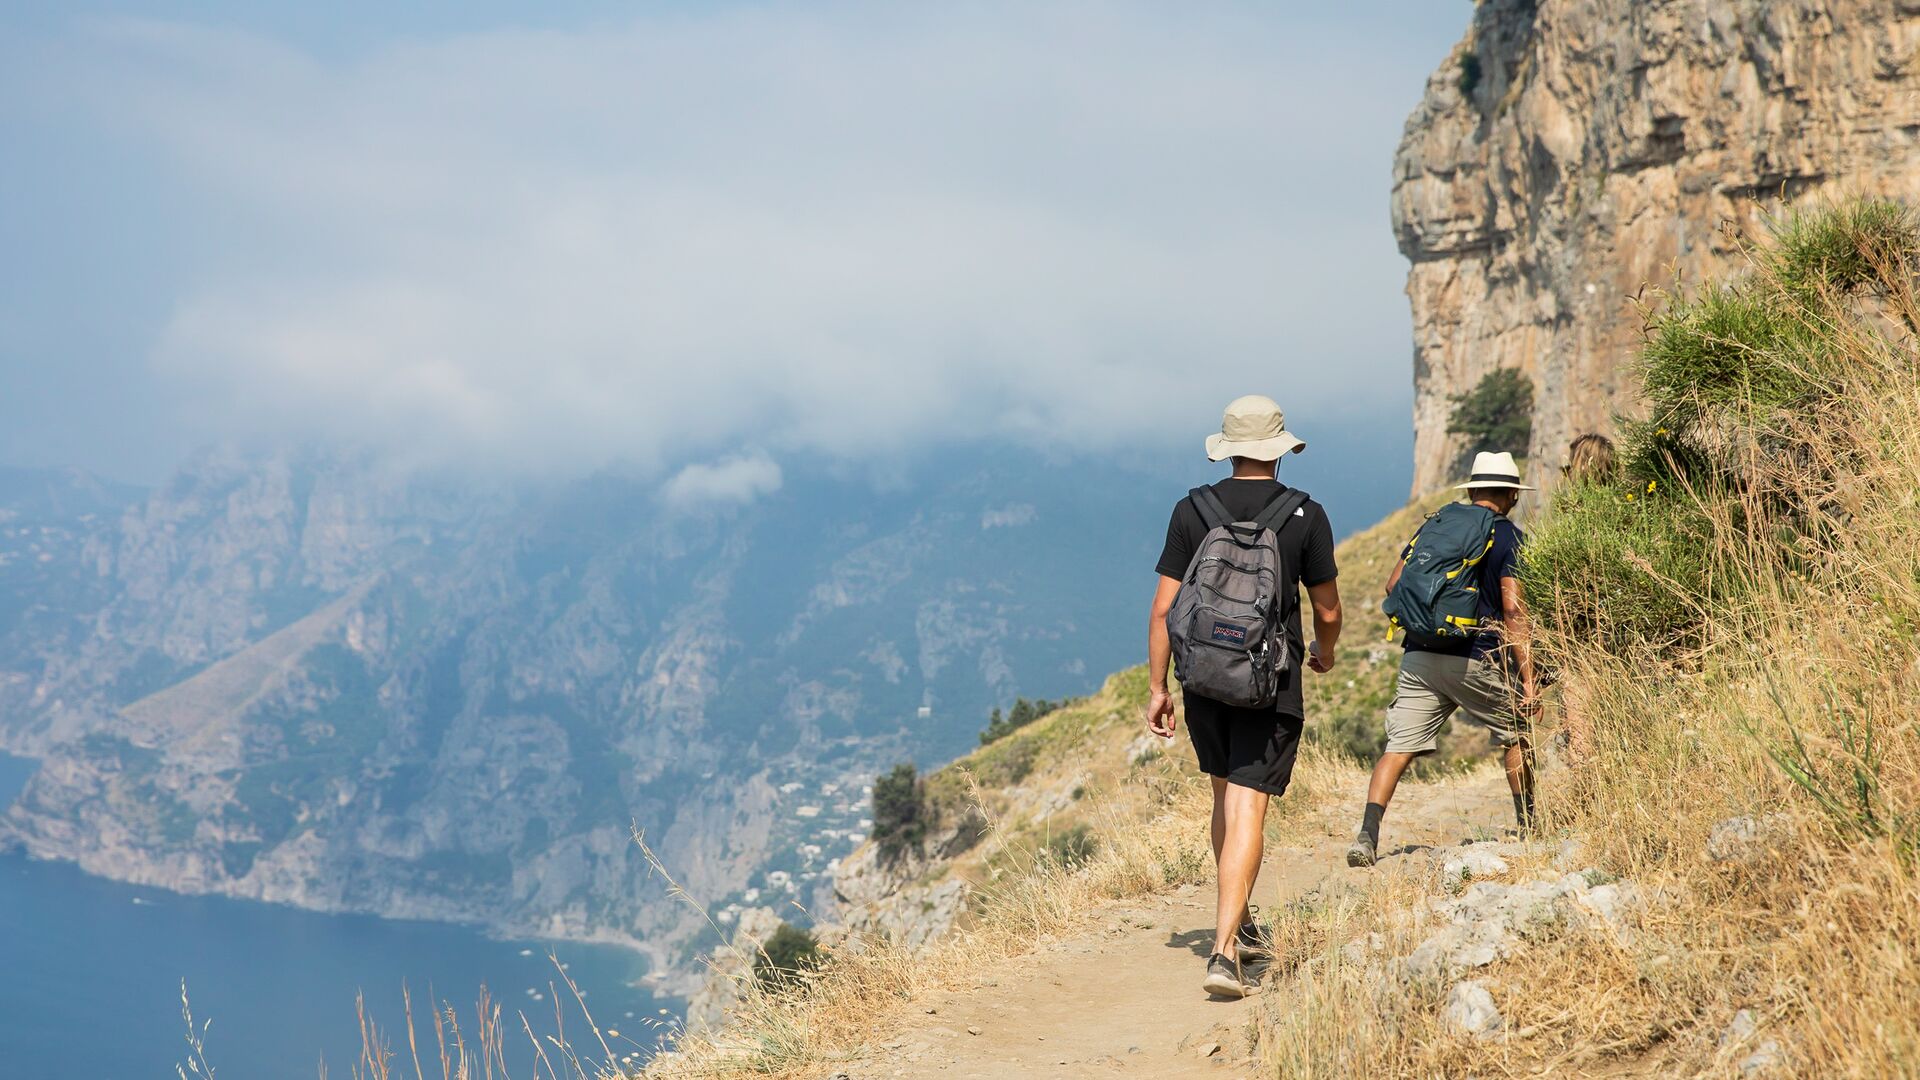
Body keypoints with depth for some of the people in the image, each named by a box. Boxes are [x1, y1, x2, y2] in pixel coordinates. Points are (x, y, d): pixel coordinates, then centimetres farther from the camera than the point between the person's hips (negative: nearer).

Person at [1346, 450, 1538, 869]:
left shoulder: (1435, 523, 14)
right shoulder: (1508, 536, 0)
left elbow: (1394, 585, 12)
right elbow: (1512, 607, -9)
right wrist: (1528, 678, -8)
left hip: (1418, 657, 3)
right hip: (1478, 659, -3)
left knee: (1398, 748, -1)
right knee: (1514, 733, 21)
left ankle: (1367, 835, -16)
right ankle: (1527, 824, 29)